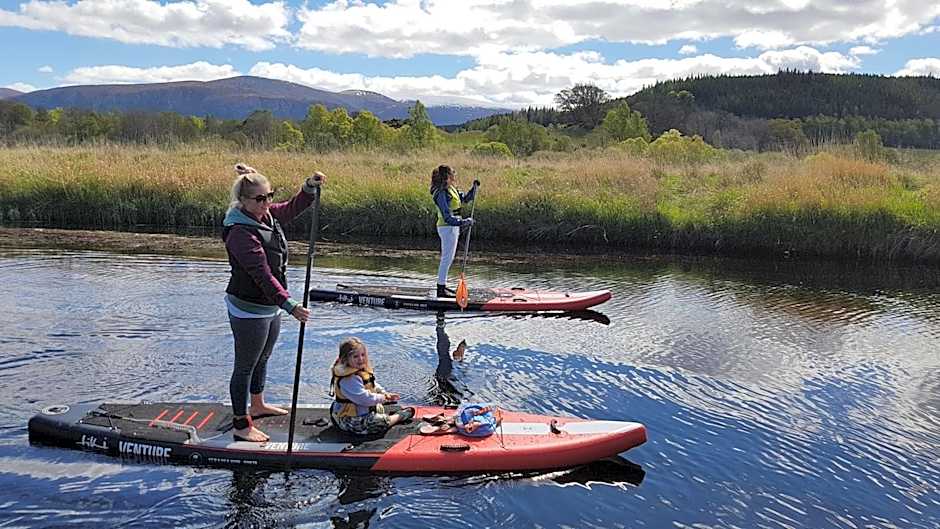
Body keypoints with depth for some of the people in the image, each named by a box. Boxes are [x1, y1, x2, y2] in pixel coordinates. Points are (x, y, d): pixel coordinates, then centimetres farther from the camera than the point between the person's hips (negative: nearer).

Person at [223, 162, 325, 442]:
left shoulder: (267, 215, -1)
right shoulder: (241, 232, -27)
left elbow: (292, 209, 16)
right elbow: (263, 275, -32)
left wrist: (310, 186, -3)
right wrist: (290, 305, -37)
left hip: (270, 306, 9)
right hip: (249, 310, -9)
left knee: (262, 358, 26)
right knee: (245, 366, 4)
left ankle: (257, 405, 46)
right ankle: (241, 426, 16)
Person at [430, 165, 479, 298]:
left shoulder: (452, 189, 9)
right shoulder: (441, 193, -20)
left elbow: (466, 198, 21)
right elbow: (447, 217, -25)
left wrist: (474, 187, 7)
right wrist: (463, 222, -31)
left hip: (453, 227, 10)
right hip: (447, 228, -10)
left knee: (448, 258, 16)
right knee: (447, 259, -5)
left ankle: (443, 286, 25)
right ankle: (441, 289, 1)